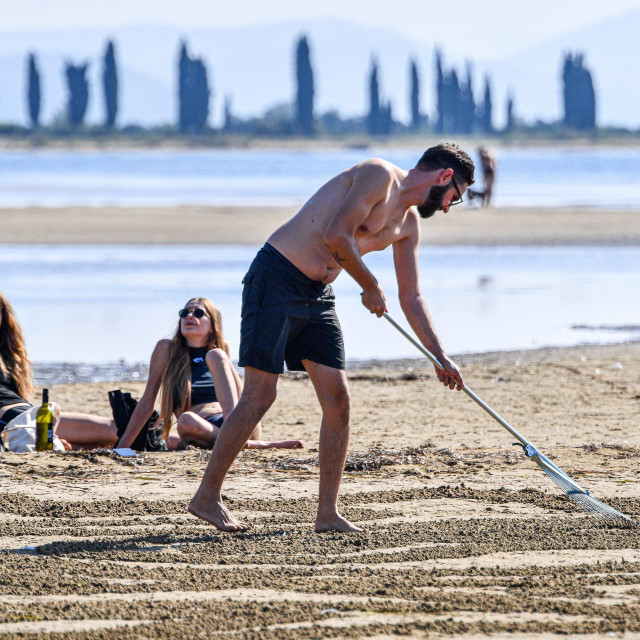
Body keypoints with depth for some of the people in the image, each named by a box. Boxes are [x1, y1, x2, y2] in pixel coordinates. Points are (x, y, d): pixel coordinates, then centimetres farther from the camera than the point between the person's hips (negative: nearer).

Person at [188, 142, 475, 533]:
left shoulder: (409, 224, 15)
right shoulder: (379, 175, -13)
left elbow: (411, 299, 21)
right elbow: (336, 237, -22)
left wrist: (441, 358, 17)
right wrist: (371, 287, -8)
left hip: (318, 296, 9)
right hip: (277, 278, -9)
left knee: (337, 399, 0)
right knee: (260, 396, -9)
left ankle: (328, 514, 4)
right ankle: (207, 497, 0)